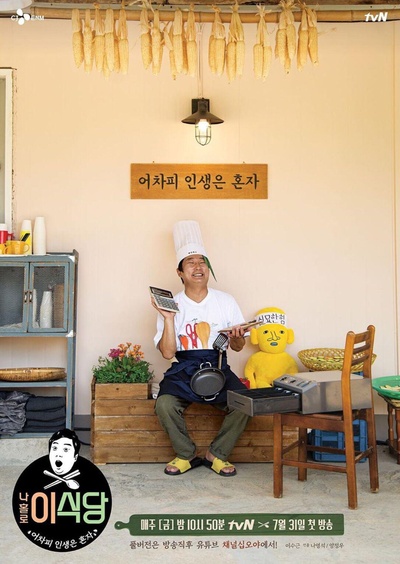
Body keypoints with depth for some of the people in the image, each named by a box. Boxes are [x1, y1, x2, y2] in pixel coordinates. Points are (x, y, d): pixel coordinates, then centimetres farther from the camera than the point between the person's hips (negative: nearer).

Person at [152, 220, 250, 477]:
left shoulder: (226, 301, 3)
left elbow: (238, 347, 9)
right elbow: (167, 353, -9)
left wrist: (236, 337, -14)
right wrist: (168, 319, -20)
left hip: (218, 367, 1)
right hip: (183, 369, -1)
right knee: (165, 404, -29)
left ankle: (217, 454, 1)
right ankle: (186, 454, -1)